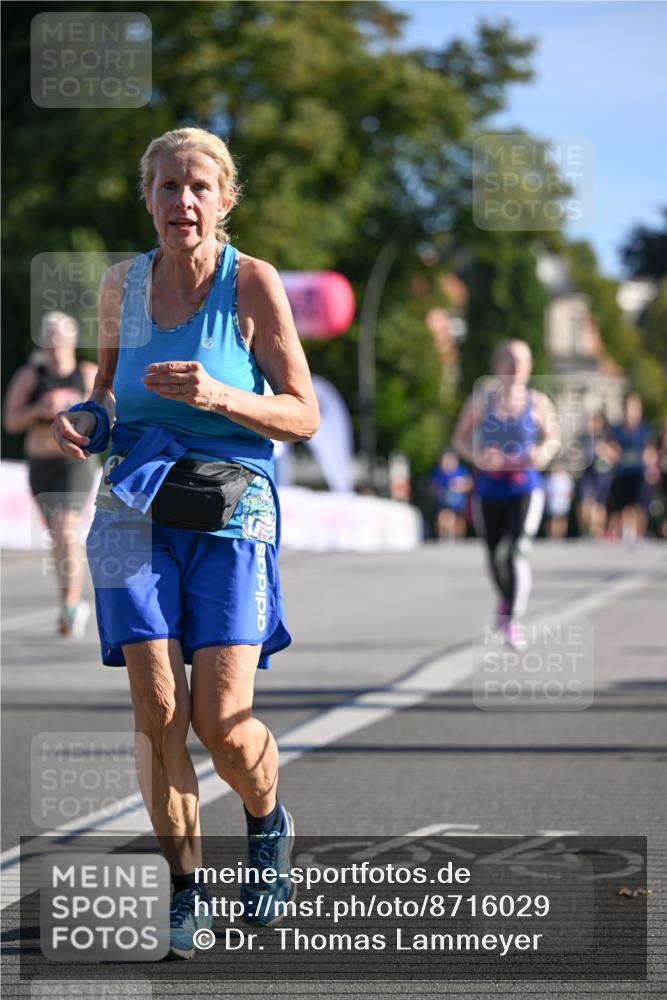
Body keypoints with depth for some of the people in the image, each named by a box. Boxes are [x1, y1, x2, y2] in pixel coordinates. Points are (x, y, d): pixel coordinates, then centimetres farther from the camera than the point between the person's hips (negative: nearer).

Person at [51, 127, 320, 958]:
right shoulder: (122, 283, 6)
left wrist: (218, 397, -21)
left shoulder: (252, 284, -5)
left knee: (221, 721, -9)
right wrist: (85, 419, 0)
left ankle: (269, 827, 24)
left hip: (231, 515, -3)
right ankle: (183, 890, 4)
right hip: (136, 511, 3)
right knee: (157, 709, -10)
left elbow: (303, 416, -4)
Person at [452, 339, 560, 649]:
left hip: (525, 487, -2)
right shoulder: (481, 399, -1)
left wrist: (543, 454, -12)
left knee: (518, 552, -20)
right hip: (489, 488, 2)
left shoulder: (537, 402, -1)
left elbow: (553, 437, 11)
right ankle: (506, 602, 45)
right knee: (495, 555, 14)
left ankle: (514, 621, -19)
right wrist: (478, 457, -16)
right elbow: (460, 439, 4)